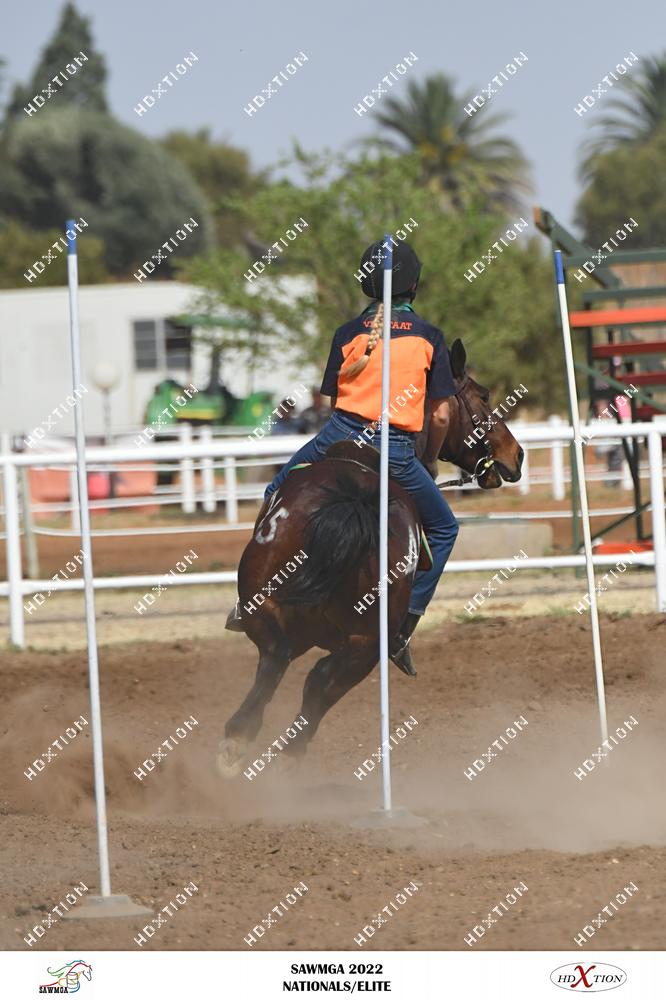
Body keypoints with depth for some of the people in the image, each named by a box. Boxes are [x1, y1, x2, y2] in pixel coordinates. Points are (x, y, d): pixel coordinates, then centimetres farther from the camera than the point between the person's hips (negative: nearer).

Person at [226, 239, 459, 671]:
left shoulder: (349, 333, 7)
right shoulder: (429, 337, 2)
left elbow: (333, 395, 10)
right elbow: (440, 415, 2)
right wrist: (431, 460, 18)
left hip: (340, 436, 2)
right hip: (397, 452, -2)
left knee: (278, 495, 27)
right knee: (443, 529, 18)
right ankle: (402, 630, 8)